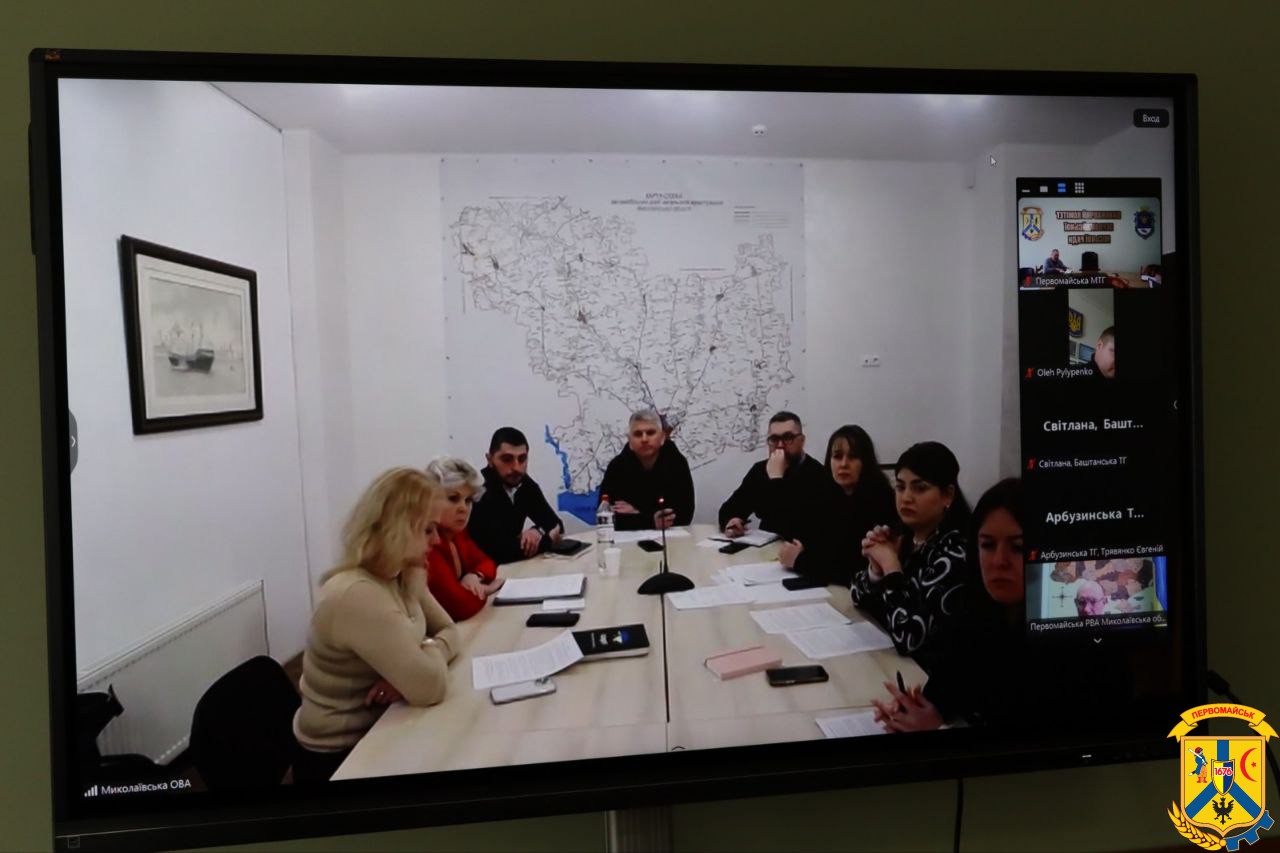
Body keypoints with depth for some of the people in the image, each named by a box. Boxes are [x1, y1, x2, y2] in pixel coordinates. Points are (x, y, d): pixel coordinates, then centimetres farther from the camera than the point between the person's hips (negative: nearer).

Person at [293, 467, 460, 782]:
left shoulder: (404, 575, -2)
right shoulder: (357, 596, -30)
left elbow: (449, 631, 3)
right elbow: (429, 687, -31)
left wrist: (412, 668, -16)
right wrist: (433, 649, -10)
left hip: (379, 729, 7)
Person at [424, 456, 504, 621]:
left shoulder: (456, 531, 1)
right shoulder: (425, 542, -23)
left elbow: (486, 562, 14)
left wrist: (475, 576, -6)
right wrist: (484, 589, -9)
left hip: (464, 624, 7)